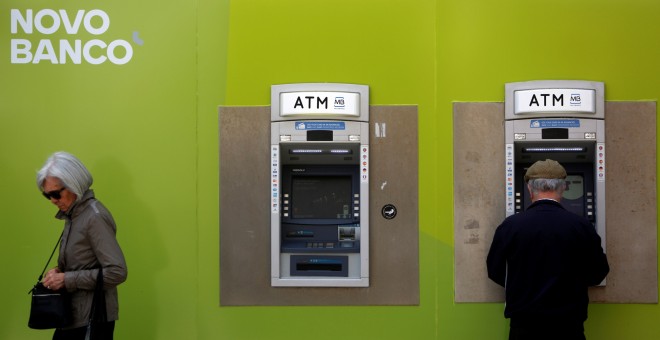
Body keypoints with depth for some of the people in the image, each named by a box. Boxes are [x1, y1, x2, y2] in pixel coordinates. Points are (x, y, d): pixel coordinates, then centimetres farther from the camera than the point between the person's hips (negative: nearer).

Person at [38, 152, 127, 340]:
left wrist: (66, 279, -20)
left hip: (93, 319, -8)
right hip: (74, 316, 8)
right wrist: (60, 271, -1)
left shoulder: (95, 217, -17)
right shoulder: (73, 214, 8)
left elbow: (117, 272, -23)